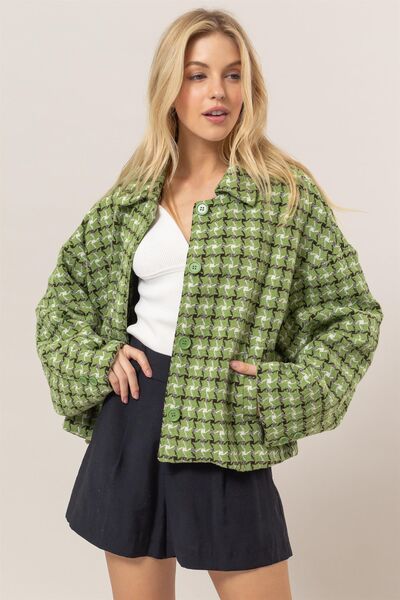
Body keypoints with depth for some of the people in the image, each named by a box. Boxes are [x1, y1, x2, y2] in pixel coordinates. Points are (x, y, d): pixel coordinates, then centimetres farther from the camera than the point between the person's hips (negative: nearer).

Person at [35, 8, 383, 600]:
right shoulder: (130, 198, 5)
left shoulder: (288, 193, -4)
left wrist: (287, 389, -10)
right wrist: (97, 358, 0)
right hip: (132, 422, 3)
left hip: (226, 433, -3)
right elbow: (61, 296, 17)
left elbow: (353, 314, 1)